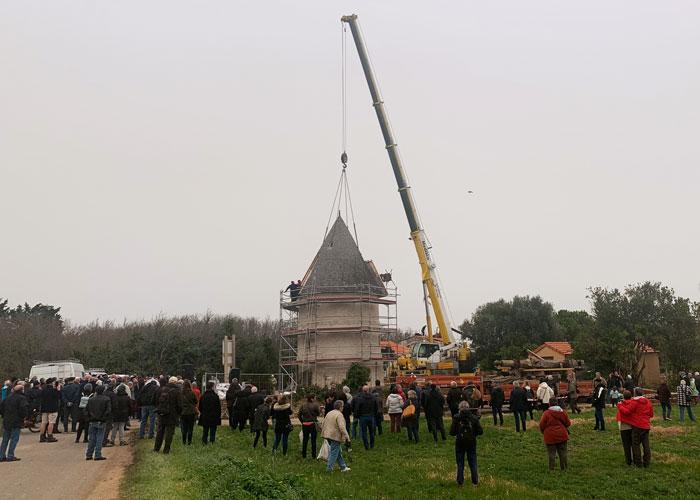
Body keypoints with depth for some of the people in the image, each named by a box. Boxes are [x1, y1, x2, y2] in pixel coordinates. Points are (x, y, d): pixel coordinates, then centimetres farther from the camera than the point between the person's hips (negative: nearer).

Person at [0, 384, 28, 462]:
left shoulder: (8, 397, 11)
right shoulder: (21, 398, -11)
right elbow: (24, 408, -22)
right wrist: (24, 416, -8)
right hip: (16, 421, -7)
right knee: (14, 439, 0)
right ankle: (10, 456, -2)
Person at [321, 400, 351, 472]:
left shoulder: (329, 413, 12)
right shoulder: (339, 415, -15)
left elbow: (323, 424, 19)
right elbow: (342, 427, -23)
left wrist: (324, 433, 31)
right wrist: (347, 438, -21)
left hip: (328, 436, 9)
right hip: (335, 436, -9)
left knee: (338, 452, 18)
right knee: (334, 452, 0)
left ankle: (343, 467, 25)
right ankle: (329, 468, 1)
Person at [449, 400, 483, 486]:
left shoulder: (456, 418, -14)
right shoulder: (474, 417, -8)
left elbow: (452, 432, -14)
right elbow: (480, 431, -7)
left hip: (460, 443, -1)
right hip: (471, 443, 1)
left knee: (460, 464, 12)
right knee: (473, 463, 15)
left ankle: (460, 482, 18)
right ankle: (475, 481, 21)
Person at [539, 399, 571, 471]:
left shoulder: (546, 413, -13)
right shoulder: (562, 412, -1)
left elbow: (542, 425, -12)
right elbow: (568, 423, 4)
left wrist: (543, 432, 9)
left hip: (550, 436, -3)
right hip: (562, 435, 3)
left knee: (551, 453, 3)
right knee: (563, 452, 14)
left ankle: (551, 469, 4)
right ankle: (564, 468, 19)